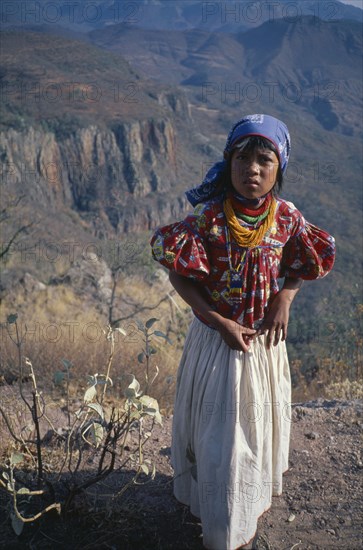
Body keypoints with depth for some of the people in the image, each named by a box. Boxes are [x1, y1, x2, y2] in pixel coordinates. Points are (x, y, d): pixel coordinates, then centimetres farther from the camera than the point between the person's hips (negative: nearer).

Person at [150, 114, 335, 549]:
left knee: (259, 422, 22)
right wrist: (220, 322, -19)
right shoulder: (208, 216, -20)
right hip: (216, 336, -3)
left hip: (265, 339, 3)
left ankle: (252, 503, 52)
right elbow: (180, 276, -14)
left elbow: (303, 264, 6)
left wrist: (285, 298, -14)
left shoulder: (287, 217, -10)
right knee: (217, 429, 12)